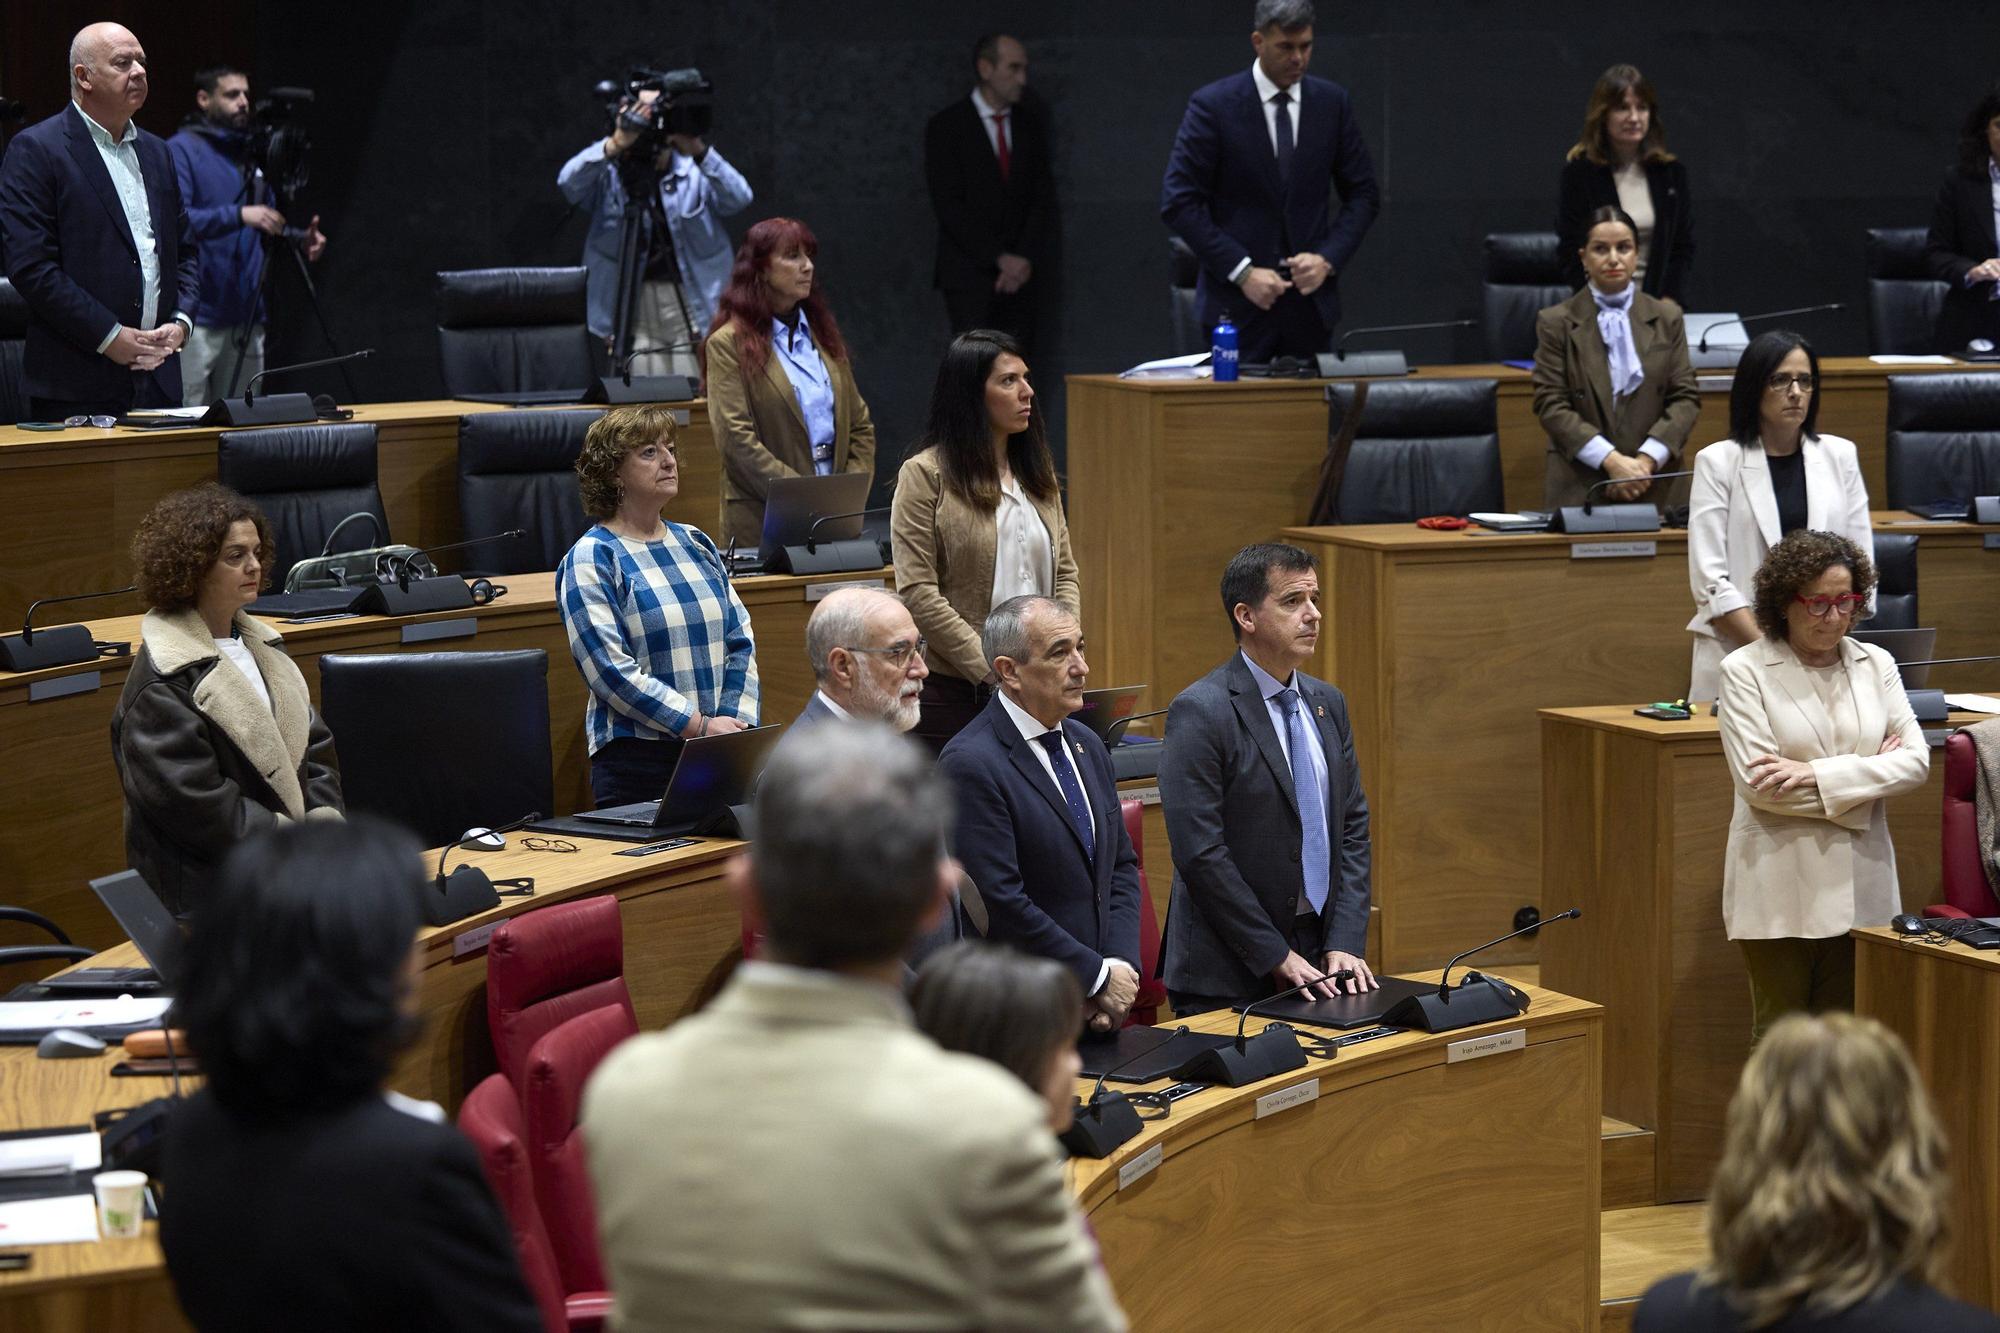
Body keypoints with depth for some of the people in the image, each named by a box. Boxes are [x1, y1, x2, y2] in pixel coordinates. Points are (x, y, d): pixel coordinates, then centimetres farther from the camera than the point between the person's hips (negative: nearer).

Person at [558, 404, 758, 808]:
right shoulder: (591, 560, -1)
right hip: (639, 758, -5)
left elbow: (741, 642, 15)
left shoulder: (695, 544, 17)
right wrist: (700, 725, -14)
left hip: (720, 757, 5)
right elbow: (611, 670, -11)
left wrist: (736, 723, -2)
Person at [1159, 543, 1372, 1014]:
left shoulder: (1328, 704, 10)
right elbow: (1200, 852, -18)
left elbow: (1353, 829, 11)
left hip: (1318, 958, 6)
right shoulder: (1201, 712, -13)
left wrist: (1344, 944, -2)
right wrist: (1278, 958, -16)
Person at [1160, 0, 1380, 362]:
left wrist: (1328, 259, -7)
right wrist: (1242, 271, -15)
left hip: (1310, 301, 3)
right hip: (1238, 301, -3)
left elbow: (1363, 194, 10)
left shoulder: (1332, 102, 5)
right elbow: (1178, 202, -9)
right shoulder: (1213, 105, -6)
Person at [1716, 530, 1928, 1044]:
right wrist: (1867, 777, -10)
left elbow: (1916, 760, -1)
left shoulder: (1876, 665, 9)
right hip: (1780, 893, -3)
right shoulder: (1746, 670, -4)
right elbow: (1757, 783, -13)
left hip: (1860, 886, 4)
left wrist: (1818, 776, -14)